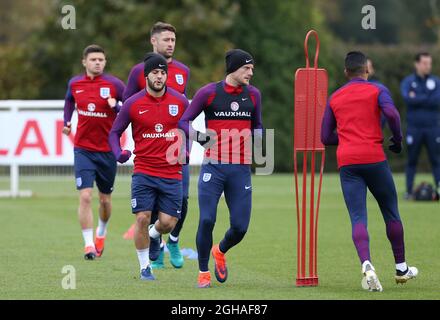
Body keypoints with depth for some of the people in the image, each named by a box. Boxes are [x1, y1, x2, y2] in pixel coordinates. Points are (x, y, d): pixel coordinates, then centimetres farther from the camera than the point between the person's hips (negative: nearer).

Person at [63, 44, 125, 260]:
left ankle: (101, 232, 41)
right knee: (85, 196, -13)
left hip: (107, 151, 0)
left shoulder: (113, 84, -8)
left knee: (105, 199, 13)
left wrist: (117, 107, -24)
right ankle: (89, 244, -10)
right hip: (83, 150, 0)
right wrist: (67, 122, 15)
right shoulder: (75, 84, 1)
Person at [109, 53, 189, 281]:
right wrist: (119, 153, -11)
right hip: (143, 172, -1)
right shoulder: (133, 104, -3)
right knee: (142, 218, -9)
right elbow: (114, 132, 7)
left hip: (171, 173, 1)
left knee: (168, 222, -3)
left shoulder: (180, 101, 2)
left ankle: (153, 236, 35)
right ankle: (145, 268, 8)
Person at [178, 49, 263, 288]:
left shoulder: (253, 94, 10)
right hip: (213, 168, -3)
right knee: (207, 220, -10)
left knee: (240, 227, -2)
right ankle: (203, 272, 8)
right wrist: (199, 137, -17)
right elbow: (184, 121, 1)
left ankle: (220, 252, 31)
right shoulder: (208, 93, -3)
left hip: (241, 170, 3)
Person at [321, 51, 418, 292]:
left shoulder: (334, 98, 16)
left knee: (358, 218, -5)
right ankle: (401, 268, 24)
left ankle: (366, 264, -29)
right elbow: (391, 113, -14)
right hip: (374, 158, -2)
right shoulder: (377, 90, 5)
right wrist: (397, 140, 1)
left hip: (346, 161, 2)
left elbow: (326, 138, 17)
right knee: (391, 213, 15)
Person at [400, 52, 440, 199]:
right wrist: (428, 99, -11)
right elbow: (407, 98, -14)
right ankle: (409, 191, 7)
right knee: (412, 160, 2)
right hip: (414, 127, -1)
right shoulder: (408, 81, 5)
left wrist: (417, 99, -8)